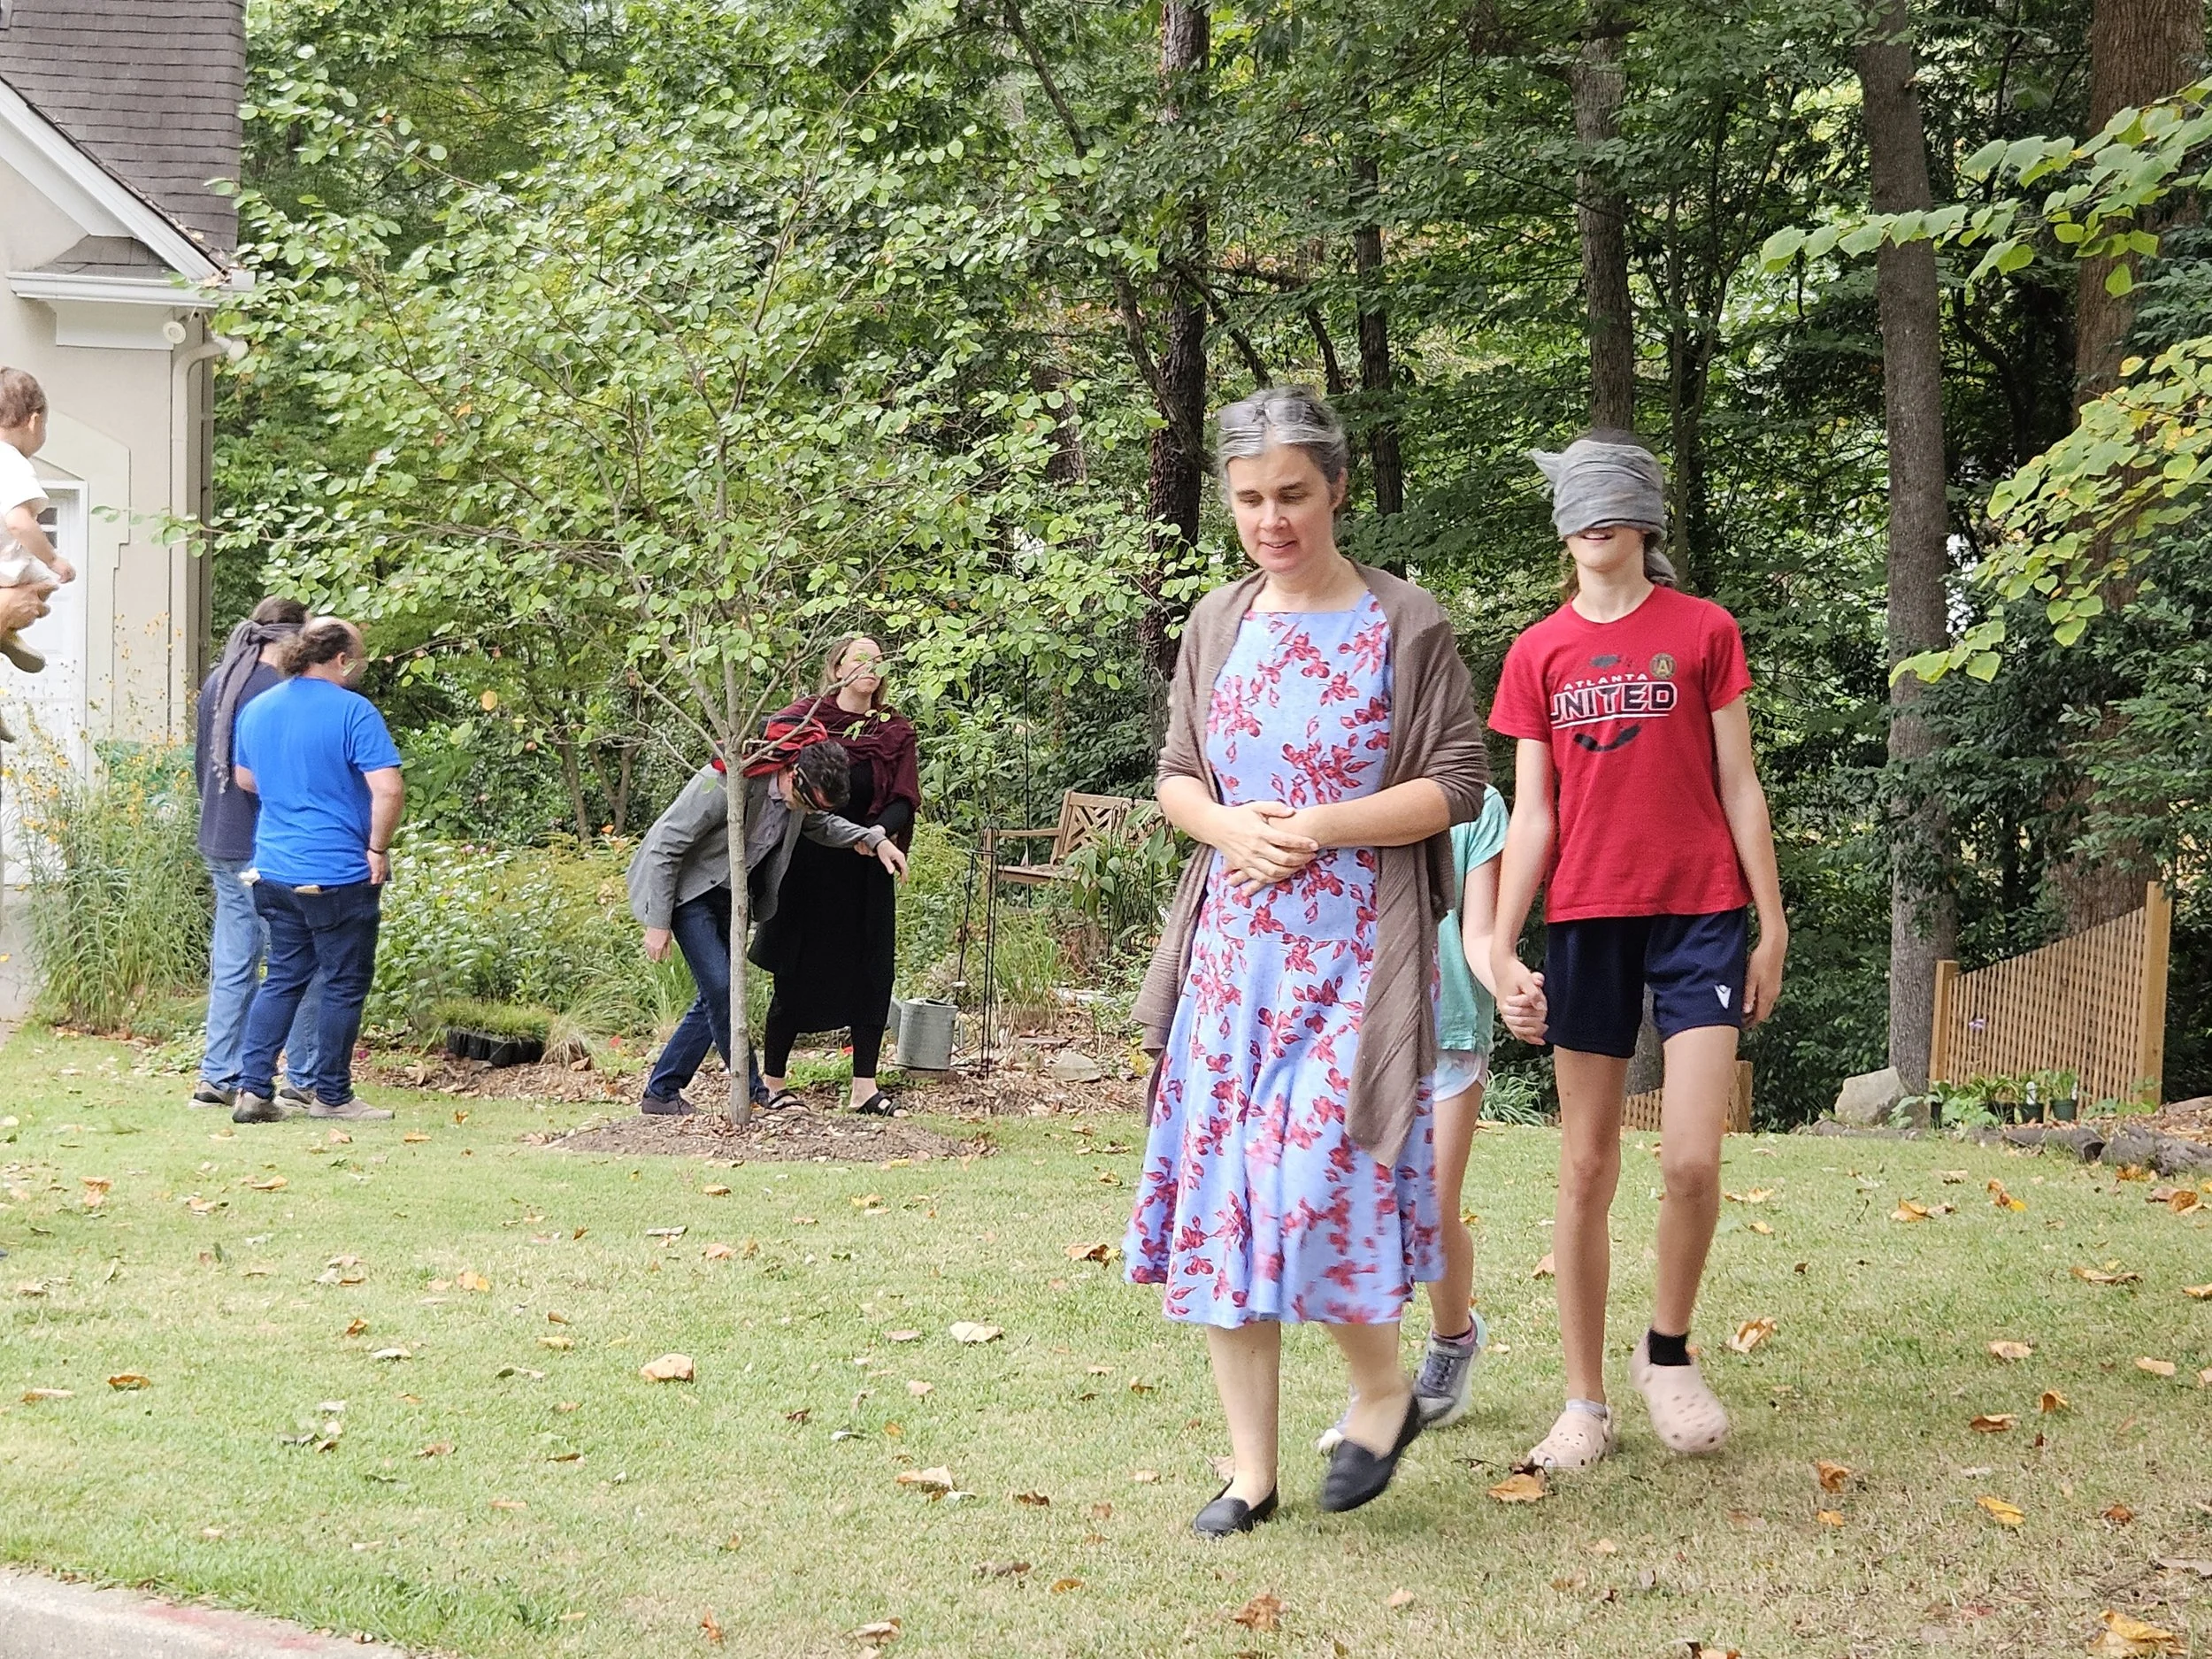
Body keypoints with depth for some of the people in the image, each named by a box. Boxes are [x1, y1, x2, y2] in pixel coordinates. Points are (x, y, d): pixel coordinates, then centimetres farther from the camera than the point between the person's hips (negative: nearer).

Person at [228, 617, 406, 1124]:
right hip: (339, 874, -7)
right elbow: (388, 789, -21)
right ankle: (330, 1094, 14)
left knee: (282, 979, 15)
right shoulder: (353, 712, -14)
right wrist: (378, 849, -10)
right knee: (345, 986, 6)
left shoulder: (257, 709, 9)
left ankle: (253, 1088, 7)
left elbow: (244, 777, 24)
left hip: (273, 869, 7)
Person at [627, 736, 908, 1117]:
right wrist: (658, 923, -21)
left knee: (715, 997, 5)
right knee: (720, 987, -16)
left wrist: (875, 840, -4)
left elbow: (822, 824, 15)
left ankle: (660, 1094, 14)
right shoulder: (726, 784, -32)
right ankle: (756, 1093, -7)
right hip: (687, 888, -7)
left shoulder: (805, 792, -10)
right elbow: (665, 845, -25)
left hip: (730, 895, 8)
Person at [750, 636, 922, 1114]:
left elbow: (904, 802, -2)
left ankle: (864, 1085, 9)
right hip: (806, 866, -3)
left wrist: (879, 831, -22)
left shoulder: (894, 731, 6)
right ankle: (772, 1082, 11)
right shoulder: (803, 717, -1)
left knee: (871, 974, 2)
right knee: (797, 972, 1)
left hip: (865, 869, 3)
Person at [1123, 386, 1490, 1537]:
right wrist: (1227, 827, -6)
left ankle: (1381, 1388, 13)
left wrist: (1318, 828, -14)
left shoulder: (1405, 625, -4)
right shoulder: (1217, 626, 10)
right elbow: (1174, 778, 16)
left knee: (1316, 1179, -16)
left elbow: (1456, 786, -5)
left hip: (1354, 950, -5)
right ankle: (1250, 1469, 9)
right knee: (1219, 1195, 1)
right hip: (1233, 946, 5)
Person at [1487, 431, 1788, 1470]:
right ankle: (1585, 1403, 11)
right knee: (1587, 1170, 4)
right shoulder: (1538, 654, 7)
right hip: (1585, 922, 2)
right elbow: (1531, 813, 6)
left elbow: (1738, 788, 4)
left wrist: (1772, 926, 2)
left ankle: (1669, 1352, 14)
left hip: (1699, 916, -2)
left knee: (1692, 1160, -11)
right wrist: (1500, 949, -2)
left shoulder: (1704, 632, 2)